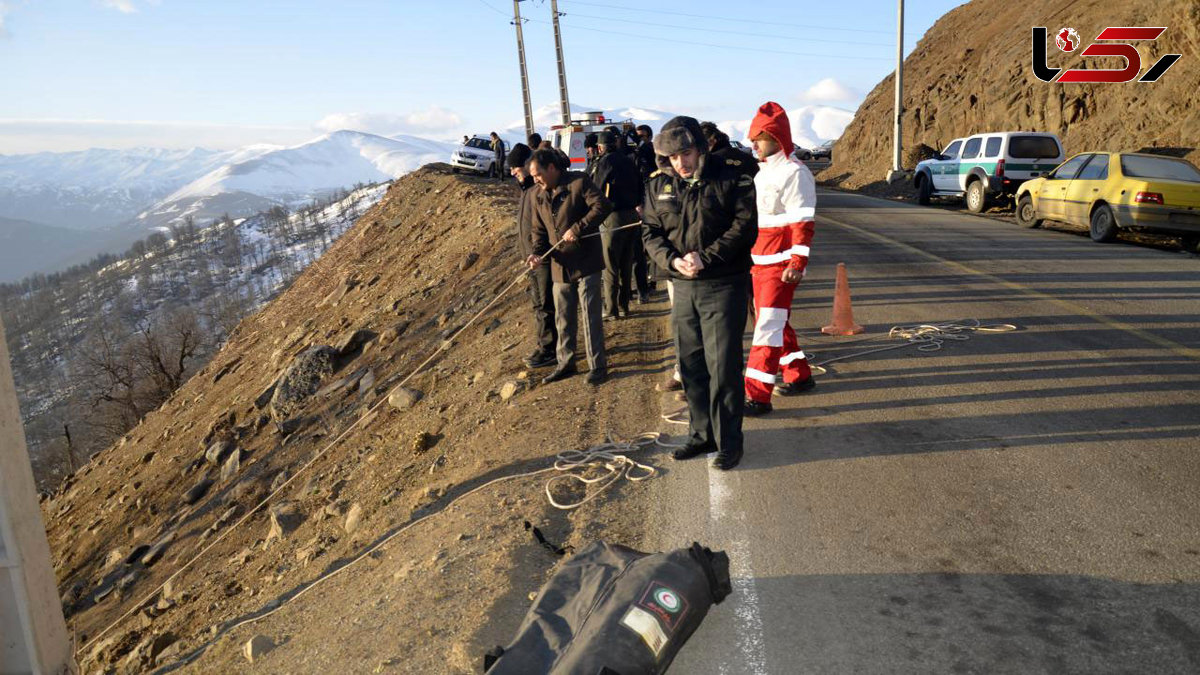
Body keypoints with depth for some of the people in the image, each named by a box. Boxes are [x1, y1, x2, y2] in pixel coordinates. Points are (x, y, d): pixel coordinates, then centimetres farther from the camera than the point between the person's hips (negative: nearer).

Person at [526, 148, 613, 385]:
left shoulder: (578, 182, -11)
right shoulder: (539, 197, 9)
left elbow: (603, 206, -19)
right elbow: (539, 230, 12)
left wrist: (577, 228, -23)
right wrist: (537, 252, -7)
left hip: (586, 261, -6)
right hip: (560, 265, 6)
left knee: (591, 315, -1)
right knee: (563, 318, 14)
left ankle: (598, 366, 10)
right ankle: (566, 363, 28)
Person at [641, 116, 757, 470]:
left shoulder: (730, 181, -8)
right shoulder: (658, 185, 6)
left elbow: (744, 227, -12)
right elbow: (651, 232, 6)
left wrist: (706, 258, -20)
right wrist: (673, 260, -13)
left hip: (723, 285, -5)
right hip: (682, 286, 5)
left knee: (722, 367, -2)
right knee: (690, 365, 12)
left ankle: (728, 441, 13)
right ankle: (702, 434, 28)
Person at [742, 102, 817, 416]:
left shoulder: (794, 173, -12)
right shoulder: (763, 172, 17)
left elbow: (803, 224, -17)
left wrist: (797, 263, -23)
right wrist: (750, 257, 22)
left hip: (780, 264, -9)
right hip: (759, 262, 10)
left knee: (769, 325, -10)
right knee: (772, 323, 16)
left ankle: (758, 395, -9)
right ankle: (799, 375, 31)